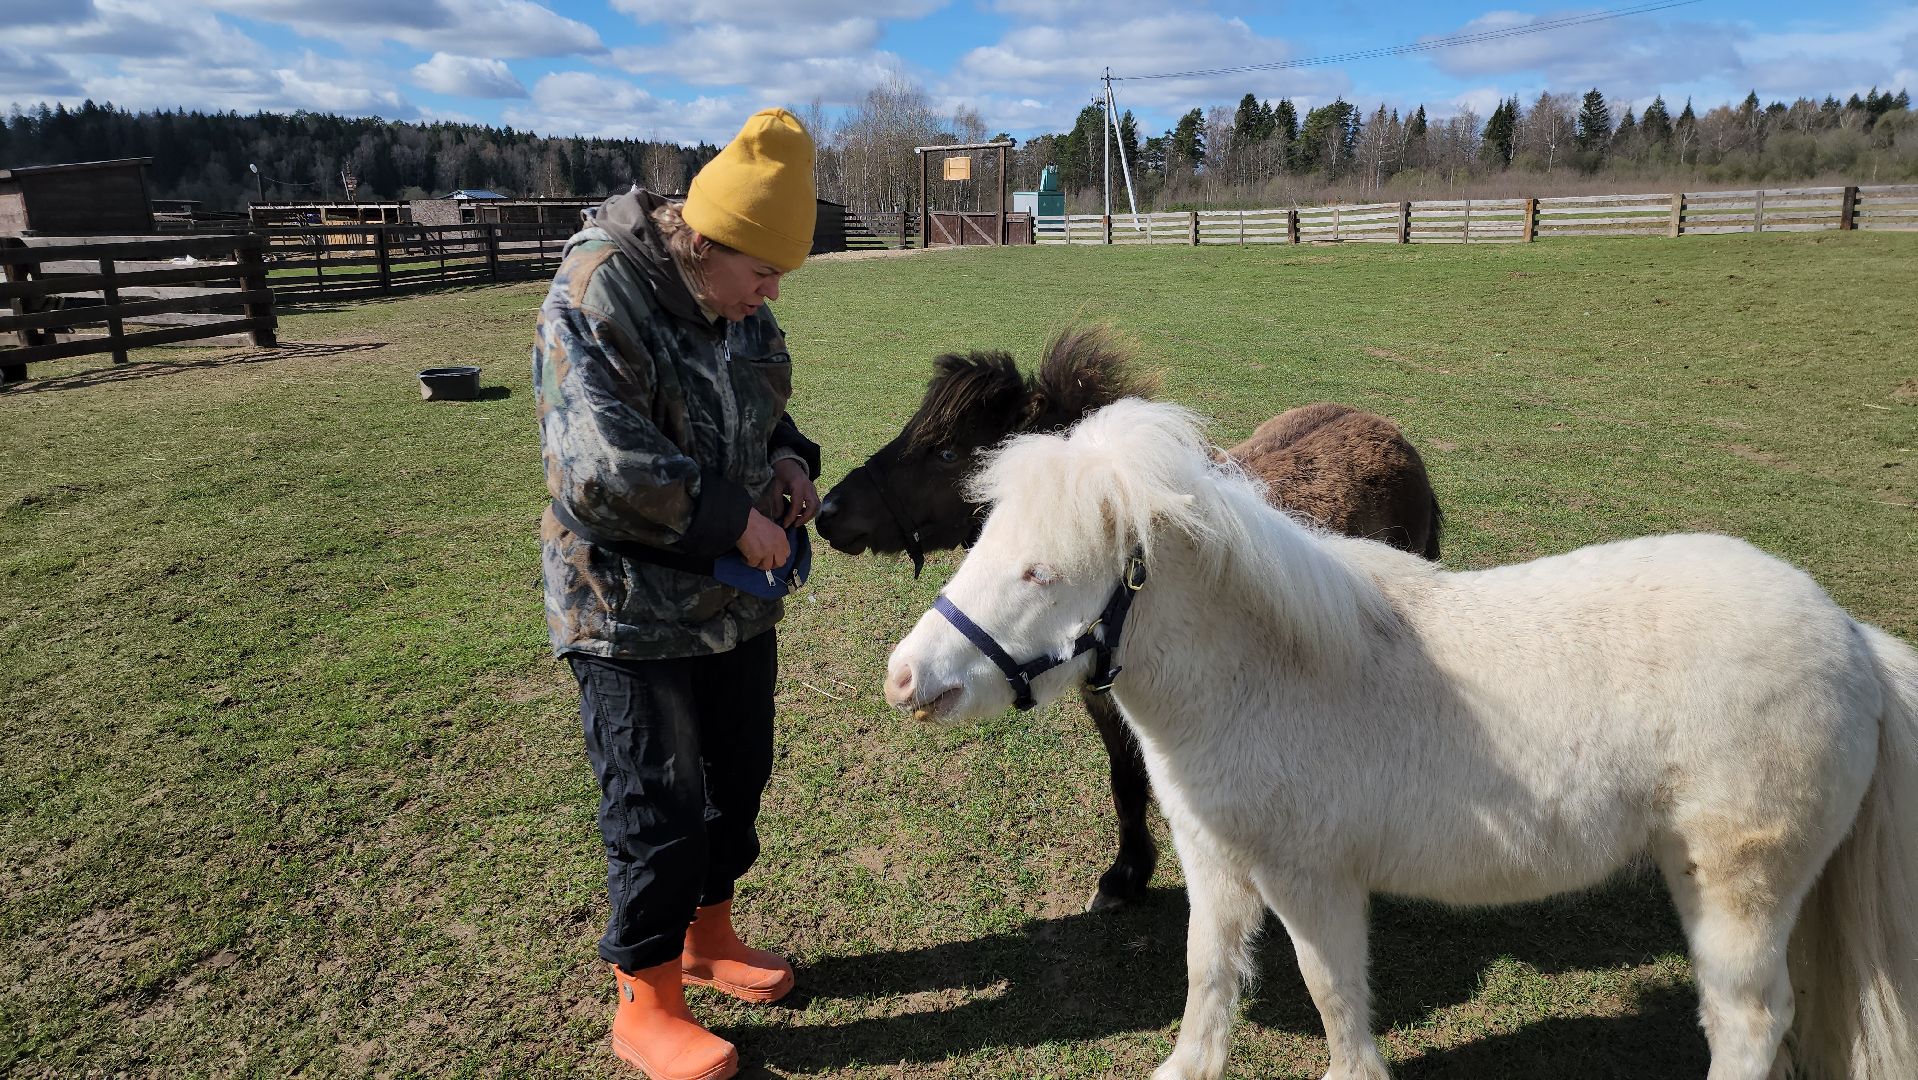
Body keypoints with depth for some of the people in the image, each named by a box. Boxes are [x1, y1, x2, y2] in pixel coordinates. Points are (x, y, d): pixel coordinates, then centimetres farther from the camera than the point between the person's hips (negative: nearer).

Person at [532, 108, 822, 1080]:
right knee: (657, 808, 2)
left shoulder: (736, 300, 4)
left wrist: (789, 462, -3)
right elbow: (602, 469, -29)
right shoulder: (595, 296, -21)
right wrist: (733, 520, -23)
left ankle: (707, 937, 42)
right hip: (632, 613, -8)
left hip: (736, 600, 8)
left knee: (736, 780, 20)